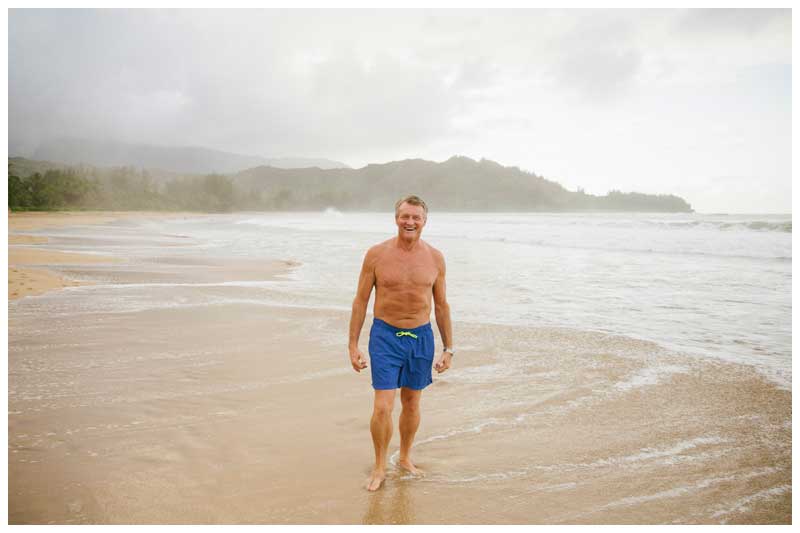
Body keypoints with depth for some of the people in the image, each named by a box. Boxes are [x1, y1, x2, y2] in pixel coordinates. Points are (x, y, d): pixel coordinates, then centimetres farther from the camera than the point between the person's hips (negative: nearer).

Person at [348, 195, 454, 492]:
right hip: (385, 336, -2)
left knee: (412, 403, 15)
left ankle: (405, 458, 36)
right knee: (383, 408, -7)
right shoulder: (376, 254, -6)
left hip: (421, 337, 3)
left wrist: (448, 348, 8)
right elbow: (360, 301, -1)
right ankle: (379, 467, 15)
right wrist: (353, 345, -3)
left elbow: (441, 305, 8)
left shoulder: (435, 258, 0)